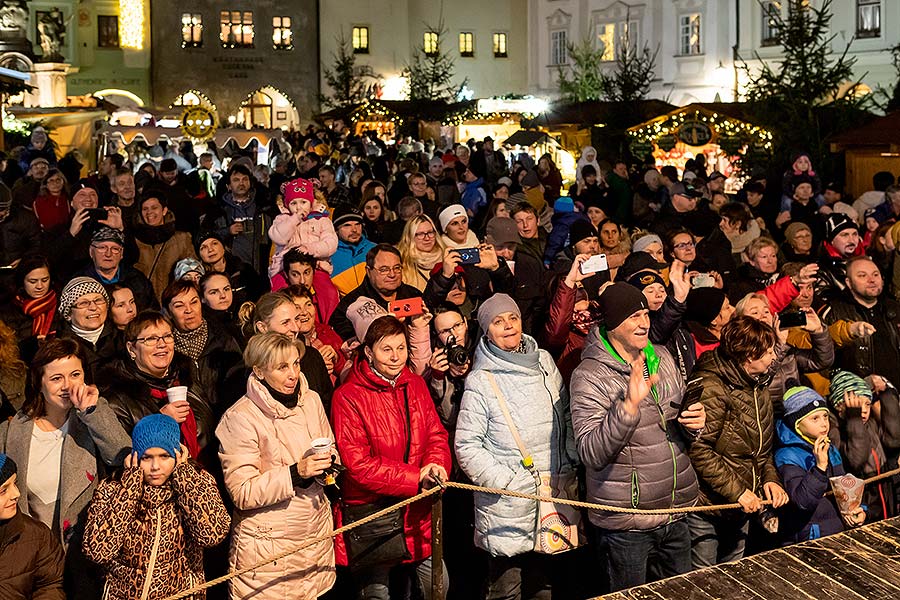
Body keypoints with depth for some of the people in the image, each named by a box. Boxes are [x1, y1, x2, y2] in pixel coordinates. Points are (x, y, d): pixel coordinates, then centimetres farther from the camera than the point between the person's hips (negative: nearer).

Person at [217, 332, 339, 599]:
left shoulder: (311, 400, 4)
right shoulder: (240, 418, -14)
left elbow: (331, 448, 19)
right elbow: (242, 494, -16)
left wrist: (328, 461, -5)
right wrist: (295, 473, -25)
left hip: (316, 535, 5)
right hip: (268, 545, -5)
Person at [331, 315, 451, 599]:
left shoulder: (416, 385, 6)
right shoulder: (348, 397, -13)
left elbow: (436, 435, 6)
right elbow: (358, 464, -17)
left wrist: (435, 466, -17)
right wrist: (416, 478, -22)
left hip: (418, 510, 5)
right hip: (372, 510, -5)